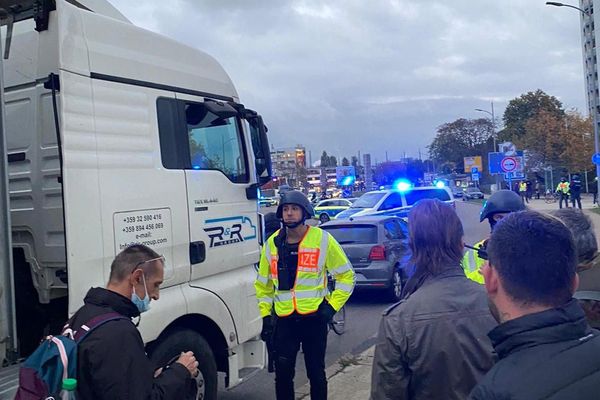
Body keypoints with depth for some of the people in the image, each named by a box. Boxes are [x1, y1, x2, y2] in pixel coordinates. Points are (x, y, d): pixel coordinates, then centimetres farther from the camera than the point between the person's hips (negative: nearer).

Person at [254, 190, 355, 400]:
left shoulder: (322, 240, -7)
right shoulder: (272, 243, 3)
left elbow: (346, 275, 0)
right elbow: (263, 283, 13)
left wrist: (332, 306, -7)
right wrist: (265, 315, 7)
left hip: (314, 318, -2)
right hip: (283, 320, 2)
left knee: (316, 373, 11)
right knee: (283, 374, 6)